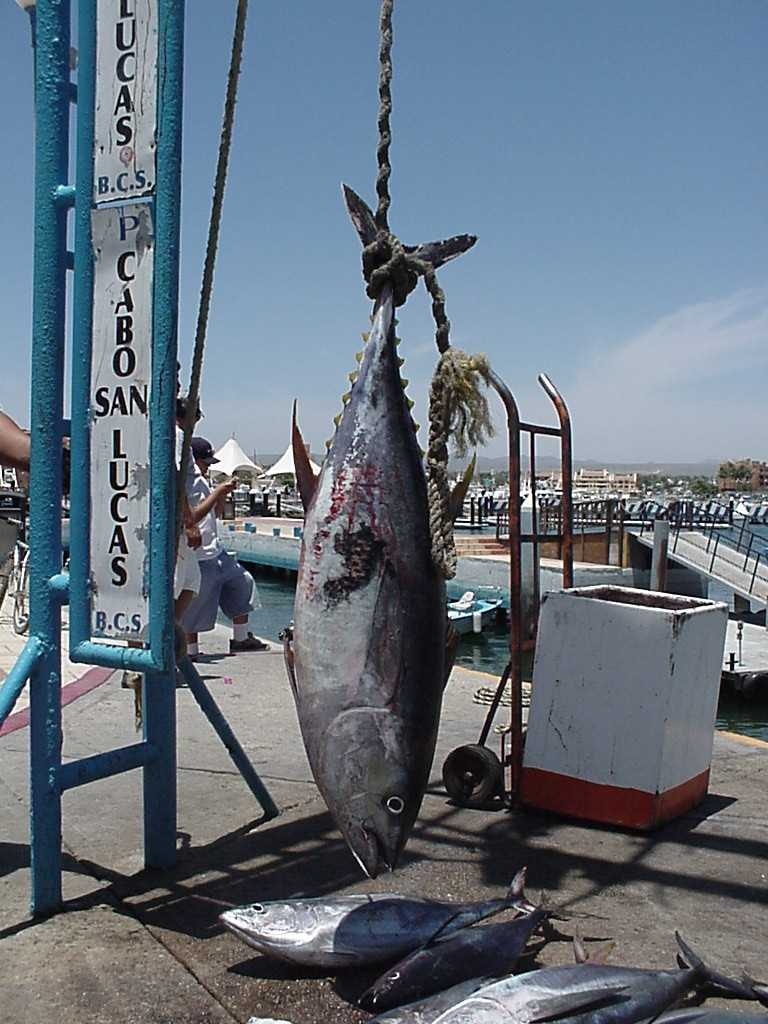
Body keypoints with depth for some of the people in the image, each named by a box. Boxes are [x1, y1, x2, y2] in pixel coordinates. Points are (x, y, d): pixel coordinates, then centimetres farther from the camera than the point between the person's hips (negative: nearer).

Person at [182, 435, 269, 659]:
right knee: (195, 607, 1)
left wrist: (222, 493, 4)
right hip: (197, 557, -10)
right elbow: (193, 516, -27)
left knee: (242, 582, 15)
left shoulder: (201, 480, 13)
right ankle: (190, 651, 16)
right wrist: (217, 493, -21)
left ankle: (240, 638, 24)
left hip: (215, 552, 10)